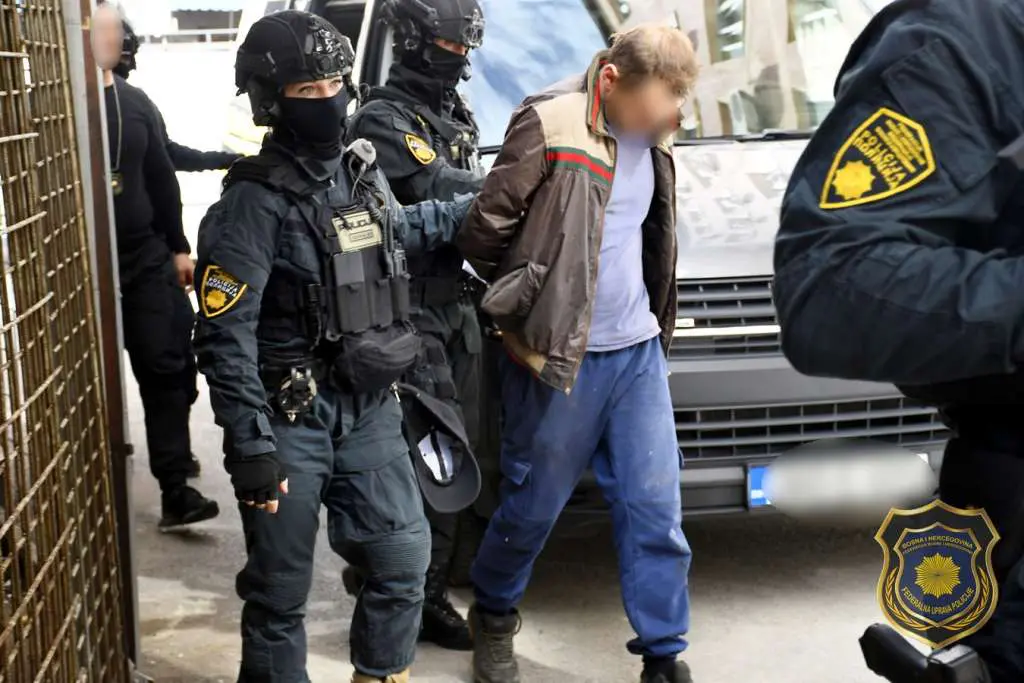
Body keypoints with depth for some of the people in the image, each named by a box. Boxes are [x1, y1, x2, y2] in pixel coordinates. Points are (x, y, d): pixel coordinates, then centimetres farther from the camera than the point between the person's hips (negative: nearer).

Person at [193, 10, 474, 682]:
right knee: (281, 591, 6)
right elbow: (225, 336, -21)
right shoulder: (255, 201, -18)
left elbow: (401, 229, 28)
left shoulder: (361, 169, 4)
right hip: (291, 420, -6)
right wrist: (251, 446, -25)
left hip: (370, 409, 7)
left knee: (404, 562, 12)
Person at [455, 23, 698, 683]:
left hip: (640, 353, 6)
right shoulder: (550, 123, -16)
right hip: (561, 358, -6)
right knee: (533, 506, 10)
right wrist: (534, 304, -3)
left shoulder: (652, 137, 6)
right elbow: (484, 230, -14)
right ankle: (493, 616, 36)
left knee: (657, 510, 7)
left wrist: (658, 314, 11)